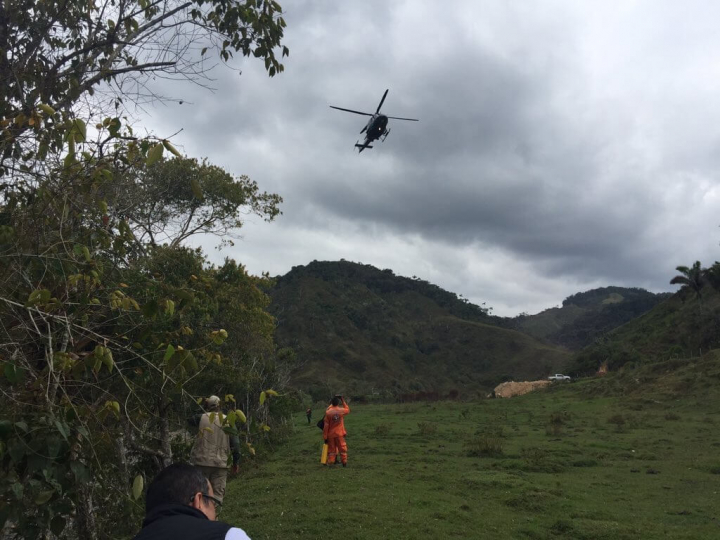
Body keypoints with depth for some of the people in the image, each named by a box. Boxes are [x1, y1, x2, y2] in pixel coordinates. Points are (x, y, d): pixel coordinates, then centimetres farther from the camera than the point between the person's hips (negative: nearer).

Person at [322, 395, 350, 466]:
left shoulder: (328, 412, -10)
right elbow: (347, 410, 18)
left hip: (331, 435, 0)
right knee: (342, 448, 10)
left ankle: (330, 463, 11)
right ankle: (344, 462, 10)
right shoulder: (341, 410, -8)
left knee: (331, 449, 10)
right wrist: (343, 401, 18)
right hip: (340, 434, 0)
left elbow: (326, 426, -7)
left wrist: (325, 436, 0)